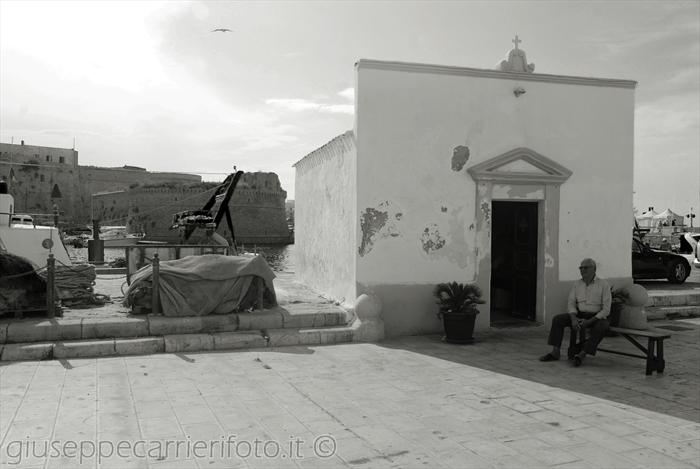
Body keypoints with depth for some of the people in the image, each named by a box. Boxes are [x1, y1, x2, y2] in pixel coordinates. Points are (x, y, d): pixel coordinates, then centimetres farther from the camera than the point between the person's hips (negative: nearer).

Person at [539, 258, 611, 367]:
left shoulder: (603, 285, -8)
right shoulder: (577, 284, 5)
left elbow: (606, 310, -13)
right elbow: (571, 304, 2)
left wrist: (589, 321, -22)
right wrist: (573, 319, -18)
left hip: (597, 317, -4)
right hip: (579, 316, 4)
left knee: (601, 327, -38)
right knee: (557, 319, -17)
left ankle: (581, 355, -36)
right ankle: (555, 352, -21)